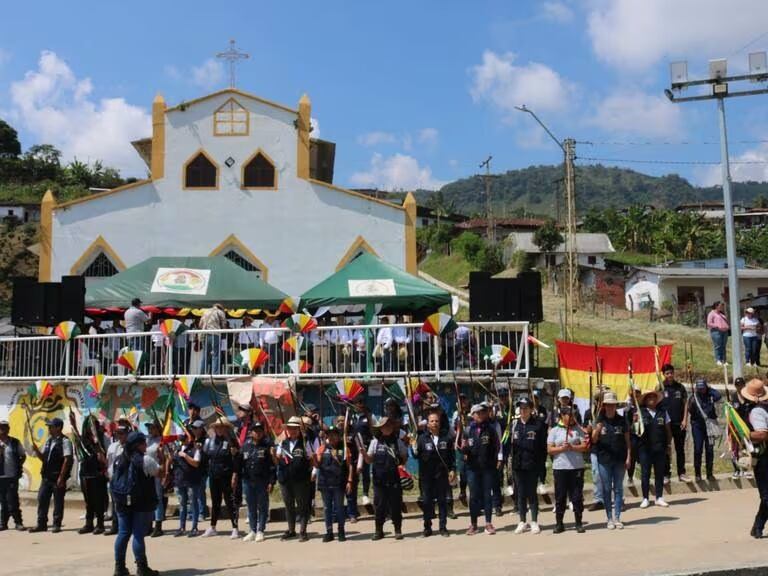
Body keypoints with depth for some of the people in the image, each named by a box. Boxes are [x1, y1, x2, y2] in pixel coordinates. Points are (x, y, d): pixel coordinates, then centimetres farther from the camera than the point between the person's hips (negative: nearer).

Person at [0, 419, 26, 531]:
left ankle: (18, 522, 3)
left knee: (12, 500, -4)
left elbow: (23, 456, 12)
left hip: (12, 476, -2)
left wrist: (19, 466, 1)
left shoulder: (15, 442, 3)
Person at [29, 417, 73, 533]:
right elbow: (43, 457, 19)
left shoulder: (64, 441, -11)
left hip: (58, 477, -8)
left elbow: (67, 460, -15)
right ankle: (41, 524, 16)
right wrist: (36, 450, -1)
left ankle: (57, 524, 10)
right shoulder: (48, 440, 14)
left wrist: (61, 477, -18)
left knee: (58, 501, 1)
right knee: (42, 499, 7)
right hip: (46, 476, 8)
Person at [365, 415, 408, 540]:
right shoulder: (375, 442, 5)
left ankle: (398, 530, 13)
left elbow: (404, 458, 14)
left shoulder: (398, 441, 5)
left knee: (395, 505, 2)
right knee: (379, 505, 3)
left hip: (394, 479, 0)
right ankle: (379, 531, 13)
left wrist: (401, 465, -2)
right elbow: (369, 460, 6)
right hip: (379, 479, 0)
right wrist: (364, 454, -12)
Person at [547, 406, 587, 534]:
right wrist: (561, 448, -16)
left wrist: (571, 447, -14)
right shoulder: (554, 430, 4)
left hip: (577, 467, 1)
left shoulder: (578, 429, 6)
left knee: (577, 496, 2)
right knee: (560, 497, 3)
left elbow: (584, 446, 0)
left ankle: (579, 523, 12)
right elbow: (549, 450, 0)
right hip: (559, 468, -1)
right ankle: (559, 523, 12)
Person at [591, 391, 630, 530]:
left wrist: (628, 457, -2)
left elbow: (627, 440, 5)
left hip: (619, 460, 1)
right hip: (604, 460, -1)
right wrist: (597, 430, -22)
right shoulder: (599, 420, 0)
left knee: (618, 489, 7)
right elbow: (593, 440, -3)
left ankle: (617, 518, 14)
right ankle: (609, 518, 13)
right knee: (607, 489, 5)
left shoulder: (622, 421, 2)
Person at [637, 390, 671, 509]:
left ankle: (659, 498, 16)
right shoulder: (640, 412, -1)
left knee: (660, 473, 7)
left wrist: (668, 444, 6)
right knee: (645, 473, 2)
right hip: (645, 448, -3)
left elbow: (668, 429, 11)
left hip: (660, 447, 3)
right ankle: (645, 498, 10)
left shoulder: (662, 412, 8)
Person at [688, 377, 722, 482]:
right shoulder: (694, 396, 0)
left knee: (710, 449, 5)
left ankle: (710, 473, 14)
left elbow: (719, 397, -19)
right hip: (697, 425, -1)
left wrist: (710, 389, -9)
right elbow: (690, 410, -5)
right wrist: (691, 403, -22)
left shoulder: (710, 395, 1)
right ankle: (697, 474, 5)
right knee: (698, 449, -3)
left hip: (710, 424, 1)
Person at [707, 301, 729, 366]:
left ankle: (723, 360, 5)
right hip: (716, 331, -7)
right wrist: (717, 326, -16)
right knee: (717, 346, -9)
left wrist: (728, 327, 12)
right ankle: (718, 360, -8)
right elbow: (709, 323, -6)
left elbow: (726, 322, 32)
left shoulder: (722, 314, 25)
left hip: (724, 331, 7)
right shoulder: (712, 313, 2)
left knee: (723, 346, 4)